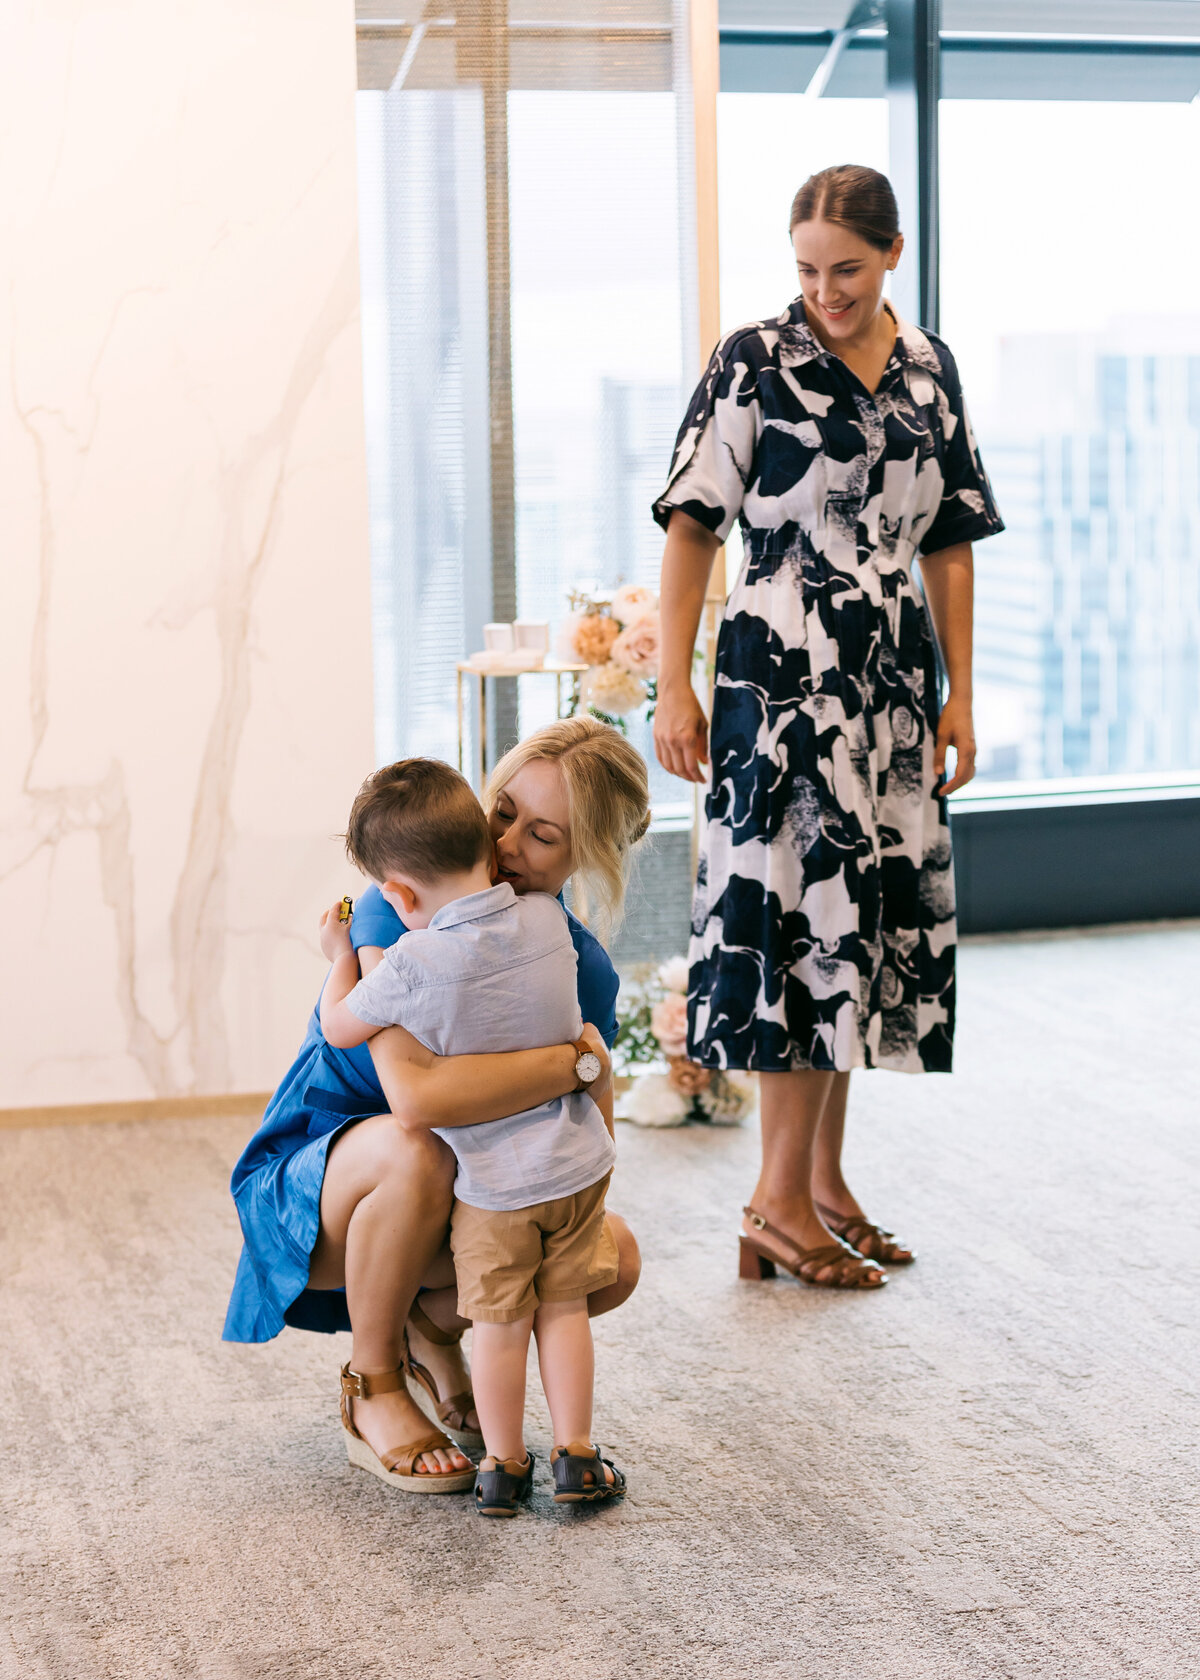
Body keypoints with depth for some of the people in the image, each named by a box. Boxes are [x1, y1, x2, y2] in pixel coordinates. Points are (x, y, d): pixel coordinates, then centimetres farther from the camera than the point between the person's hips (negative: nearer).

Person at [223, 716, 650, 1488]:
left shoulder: (584, 971, -9)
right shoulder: (398, 913, -25)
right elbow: (416, 1092, -42)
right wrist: (575, 1059, -37)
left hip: (455, 1202, 5)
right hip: (308, 1195, -4)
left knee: (614, 1256, -19)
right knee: (414, 1152, -38)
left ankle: (434, 1331, 9)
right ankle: (373, 1381, -12)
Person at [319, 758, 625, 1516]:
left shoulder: (415, 964, -22)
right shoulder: (547, 919, -8)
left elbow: (340, 1027, -3)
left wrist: (340, 955, 13)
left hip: (494, 1182, -4)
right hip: (580, 1163, 4)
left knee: (499, 1322, 11)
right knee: (564, 1308, 15)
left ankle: (504, 1466, 21)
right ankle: (577, 1459, 18)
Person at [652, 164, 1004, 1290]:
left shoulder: (929, 370, 10)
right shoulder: (755, 363, -4)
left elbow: (949, 544, 14)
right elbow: (691, 524, -6)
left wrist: (958, 695, 9)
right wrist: (673, 684, -12)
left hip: (894, 682, 6)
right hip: (781, 677, -6)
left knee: (871, 919, 8)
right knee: (804, 912, -8)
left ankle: (823, 1179, 19)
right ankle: (781, 1197, 1)